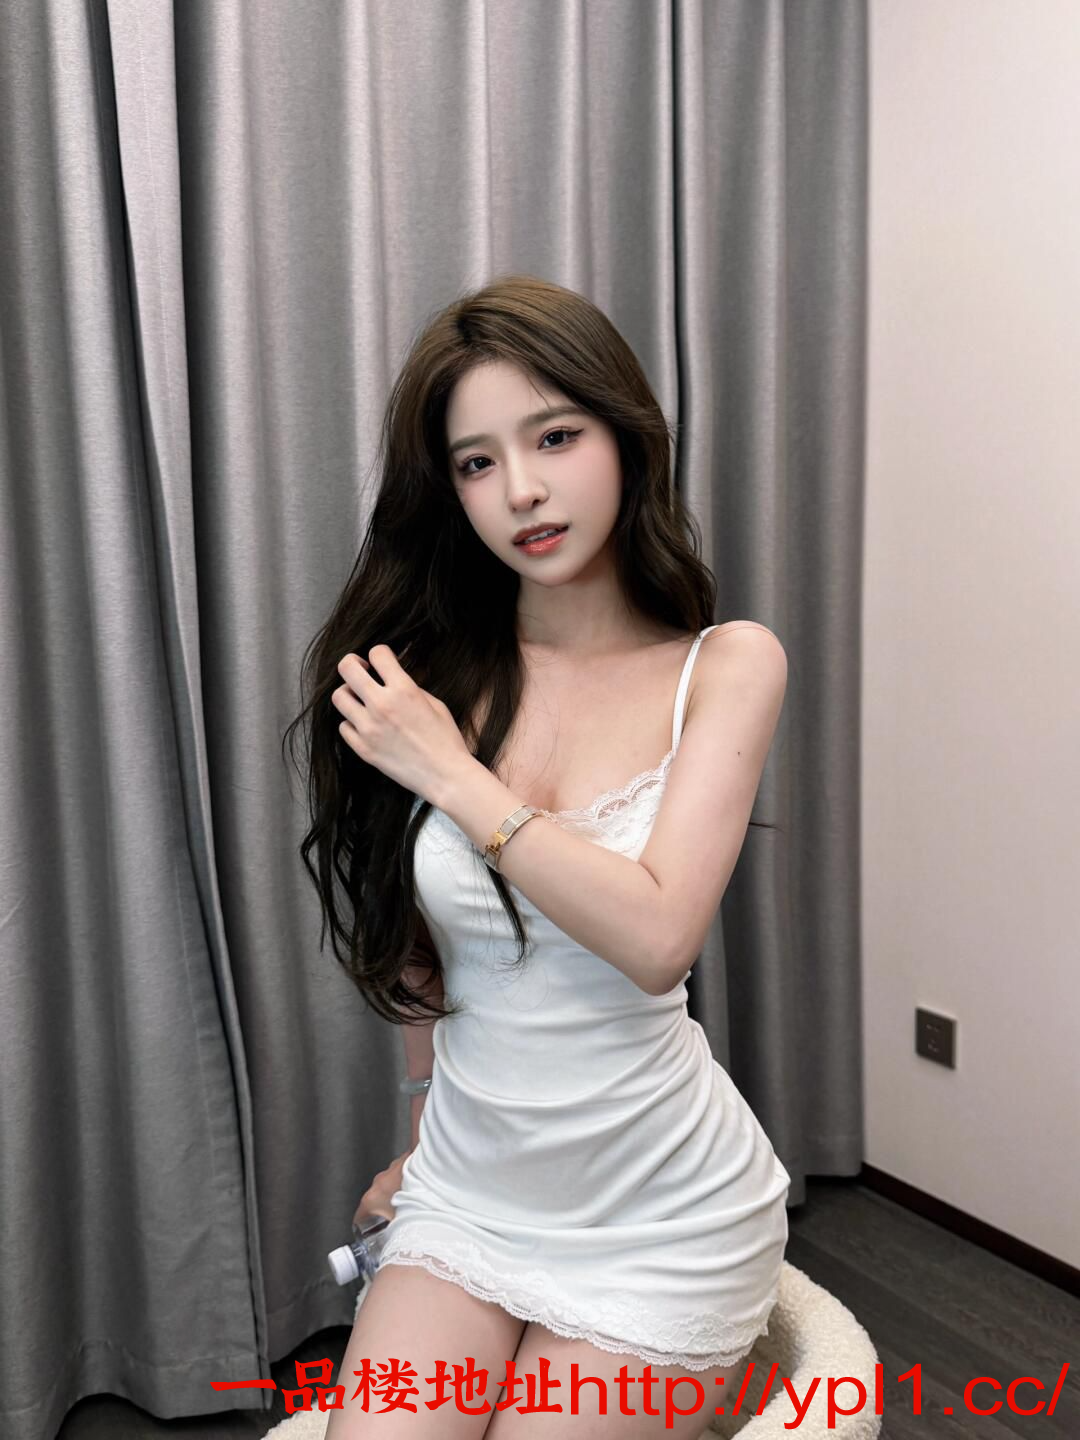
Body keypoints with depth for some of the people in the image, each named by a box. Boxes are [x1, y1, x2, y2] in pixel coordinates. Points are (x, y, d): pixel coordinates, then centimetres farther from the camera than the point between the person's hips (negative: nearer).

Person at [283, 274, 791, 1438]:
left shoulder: (725, 666, -11)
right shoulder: (432, 673, -6)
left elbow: (657, 936, -23)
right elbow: (414, 939, 7)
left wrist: (450, 772, -19)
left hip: (660, 1213, -2)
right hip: (466, 1192, 3)